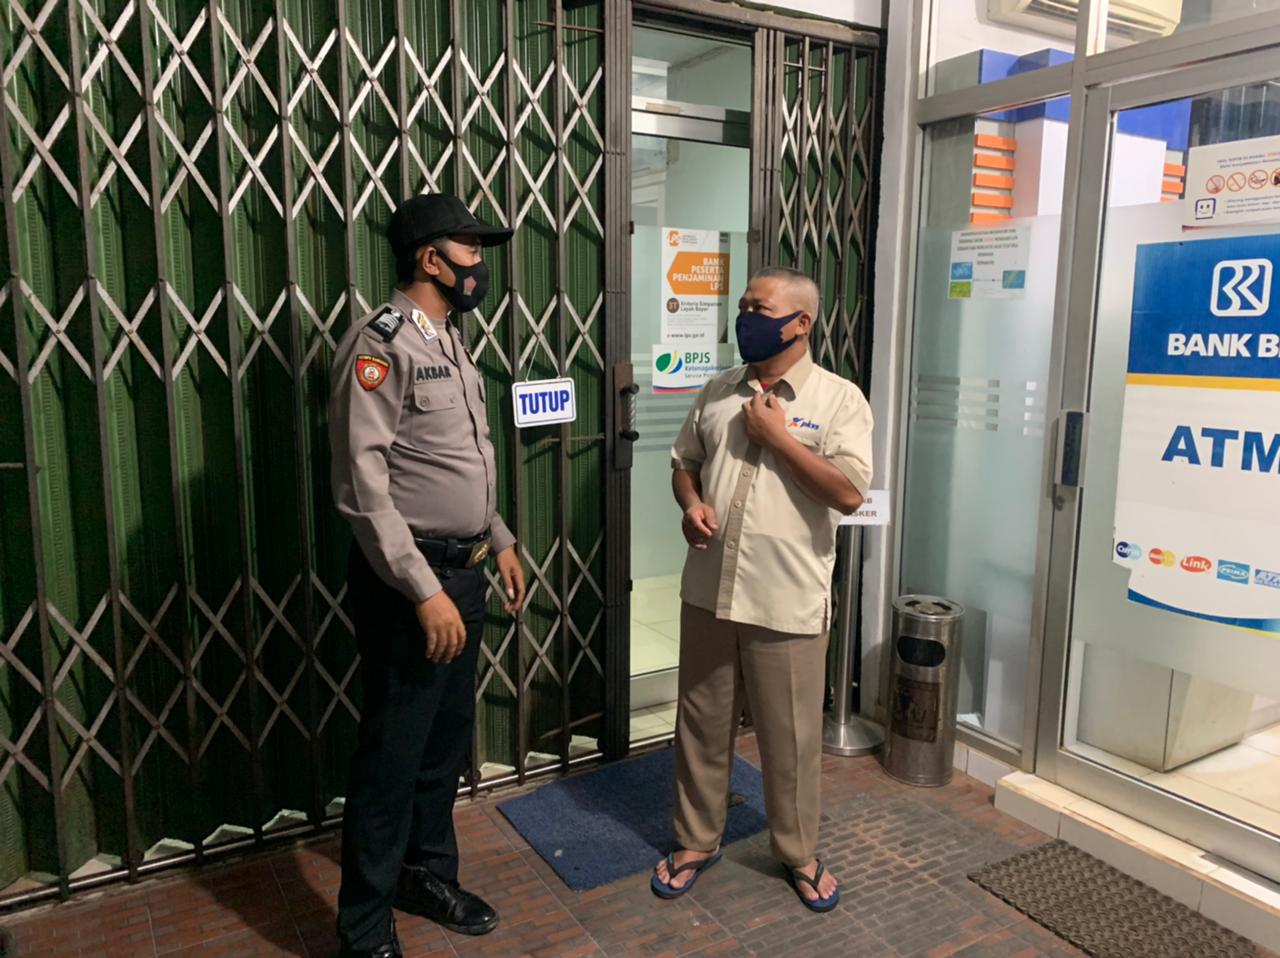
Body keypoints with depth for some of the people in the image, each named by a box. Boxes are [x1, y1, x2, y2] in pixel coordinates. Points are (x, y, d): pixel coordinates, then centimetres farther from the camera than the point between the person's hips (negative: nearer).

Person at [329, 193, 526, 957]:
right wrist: (425, 590, -23)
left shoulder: (451, 342, 13)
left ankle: (429, 874, 38)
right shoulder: (381, 343, -15)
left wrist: (500, 542, 16)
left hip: (464, 571, 9)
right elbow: (363, 485, -21)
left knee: (449, 738, 19)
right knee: (394, 750, 3)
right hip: (411, 580, -8)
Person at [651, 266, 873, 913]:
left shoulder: (839, 399, -6)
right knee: (701, 723, 16)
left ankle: (798, 853, 33)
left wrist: (777, 435, -16)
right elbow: (683, 461, 16)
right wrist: (691, 505, -5)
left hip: (787, 602, -4)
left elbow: (849, 493, -16)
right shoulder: (719, 391, 8)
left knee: (790, 736, 10)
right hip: (708, 591, 4)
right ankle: (697, 841, 36)